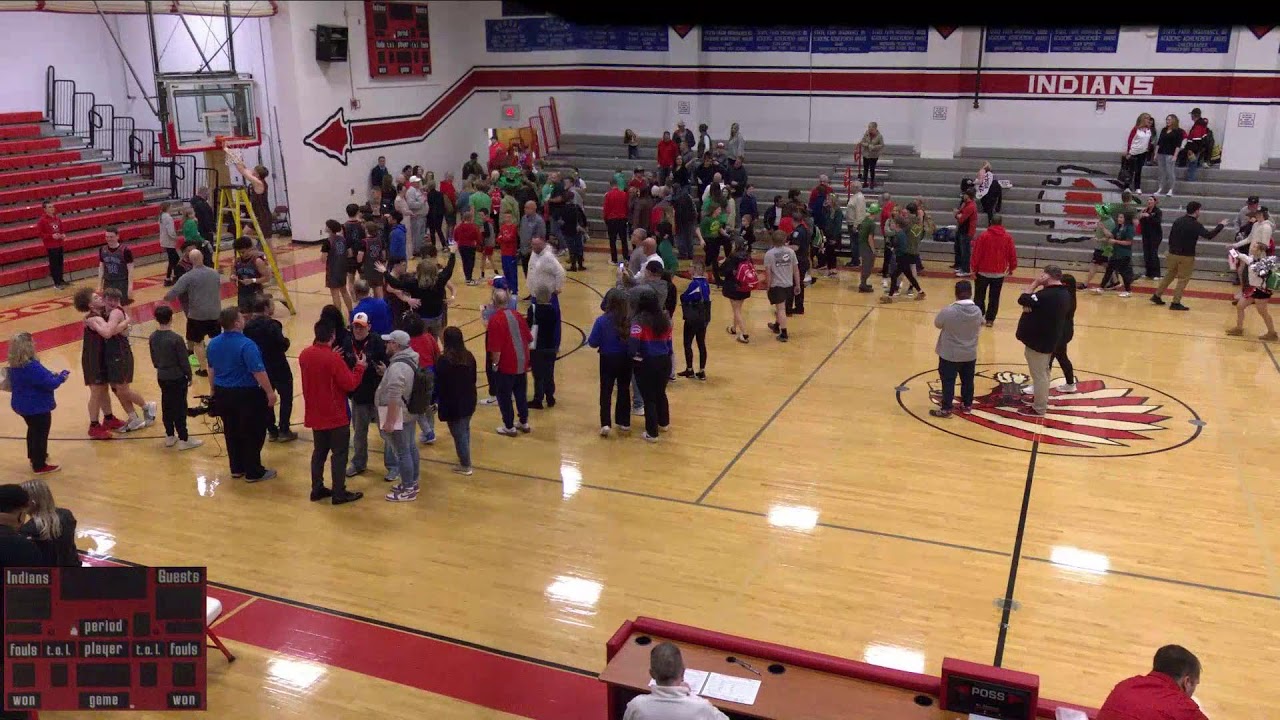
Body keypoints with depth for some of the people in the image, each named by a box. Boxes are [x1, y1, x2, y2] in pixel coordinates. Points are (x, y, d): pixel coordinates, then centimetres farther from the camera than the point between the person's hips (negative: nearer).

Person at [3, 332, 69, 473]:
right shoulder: (32, 366, -30)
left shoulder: (14, 366, -1)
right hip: (38, 407, -9)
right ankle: (39, 465, 14)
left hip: (23, 405, 9)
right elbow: (50, 384, -27)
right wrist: (62, 376, -10)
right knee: (41, 434, 5)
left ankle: (34, 457, 44)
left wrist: (52, 376, 4)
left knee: (33, 431, 27)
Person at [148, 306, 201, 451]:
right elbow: (184, 361, -15)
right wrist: (189, 376, -1)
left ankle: (170, 436, 25)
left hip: (162, 377, 6)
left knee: (166, 407, 16)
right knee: (180, 408, 0)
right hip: (177, 378, -6)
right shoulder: (176, 339, -21)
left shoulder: (153, 338, -2)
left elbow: (154, 360, 10)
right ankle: (183, 439, 5)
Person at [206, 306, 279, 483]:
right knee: (253, 434, 5)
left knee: (231, 433, 18)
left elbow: (211, 370, 14)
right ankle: (253, 472, 11)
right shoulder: (246, 345, -23)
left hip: (222, 394, 7)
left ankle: (237, 468, 28)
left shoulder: (213, 343, 3)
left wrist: (215, 391, 26)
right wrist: (270, 392, -15)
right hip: (246, 395, -7)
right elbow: (258, 372, -24)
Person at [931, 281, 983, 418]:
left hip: (950, 354, -4)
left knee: (948, 381, 7)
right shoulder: (978, 311, -11)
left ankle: (946, 408, 12)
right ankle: (967, 405, 33)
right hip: (970, 354, 4)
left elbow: (937, 324, -6)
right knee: (968, 380, 19)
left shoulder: (948, 311, -24)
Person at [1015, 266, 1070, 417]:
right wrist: (1030, 306, -12)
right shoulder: (1064, 294, 4)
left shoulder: (1047, 295, -28)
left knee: (1039, 374, 2)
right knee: (1043, 372, 23)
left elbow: (1023, 299, -21)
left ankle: (1039, 408, 12)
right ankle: (1042, 400, 38)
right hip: (1048, 340, 10)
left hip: (1038, 341, -9)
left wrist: (1036, 283, -14)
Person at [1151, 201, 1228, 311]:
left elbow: (1171, 237, 9)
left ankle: (1157, 295, 23)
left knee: (1169, 276, 20)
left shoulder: (1178, 221, 4)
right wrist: (1221, 226, -2)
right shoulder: (1195, 225, -13)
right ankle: (1176, 303, 2)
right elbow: (1209, 235, -14)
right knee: (1183, 280, 4)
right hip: (1186, 257, -6)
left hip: (1173, 254, 6)